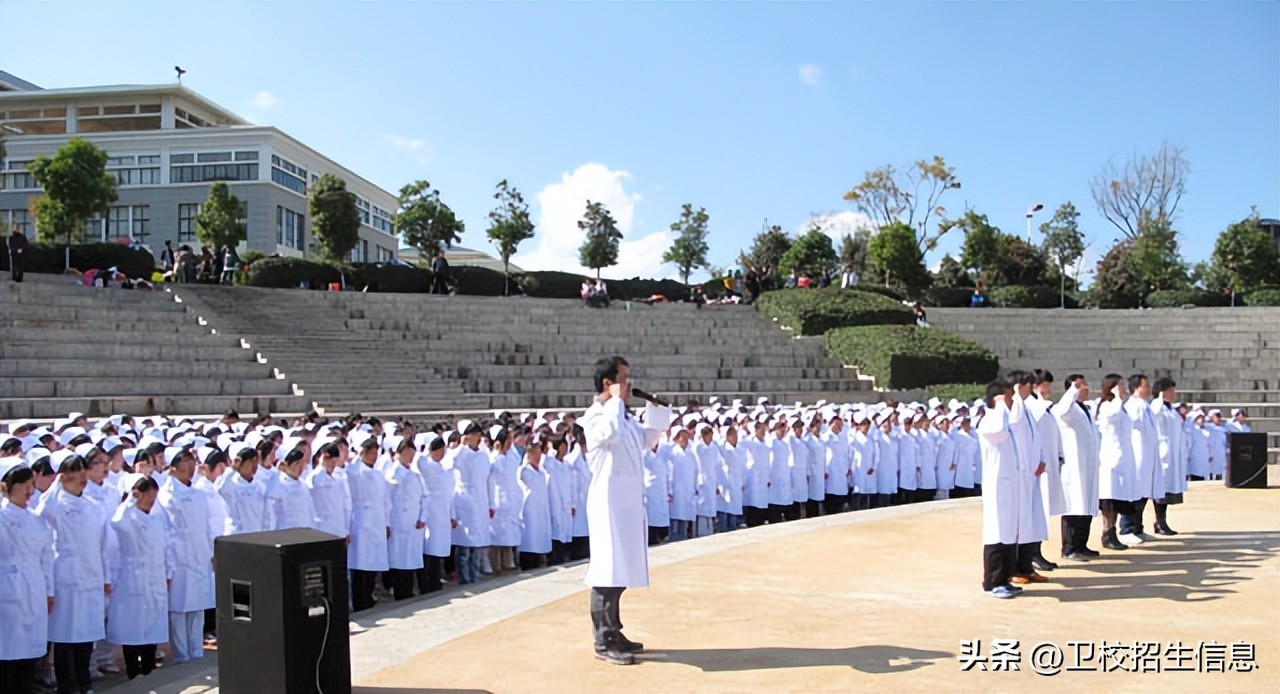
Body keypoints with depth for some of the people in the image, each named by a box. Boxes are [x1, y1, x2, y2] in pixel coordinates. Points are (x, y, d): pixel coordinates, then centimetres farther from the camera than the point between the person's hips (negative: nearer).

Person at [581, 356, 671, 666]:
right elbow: (610, 434, -32)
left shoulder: (624, 416, 15)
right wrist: (616, 400, -19)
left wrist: (655, 408, 15)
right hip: (609, 501, -9)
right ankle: (604, 642, 0)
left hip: (628, 501, 9)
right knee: (607, 570, -6)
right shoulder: (595, 416, -11)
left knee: (621, 570, 13)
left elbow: (648, 439, 25)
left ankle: (614, 633, 22)